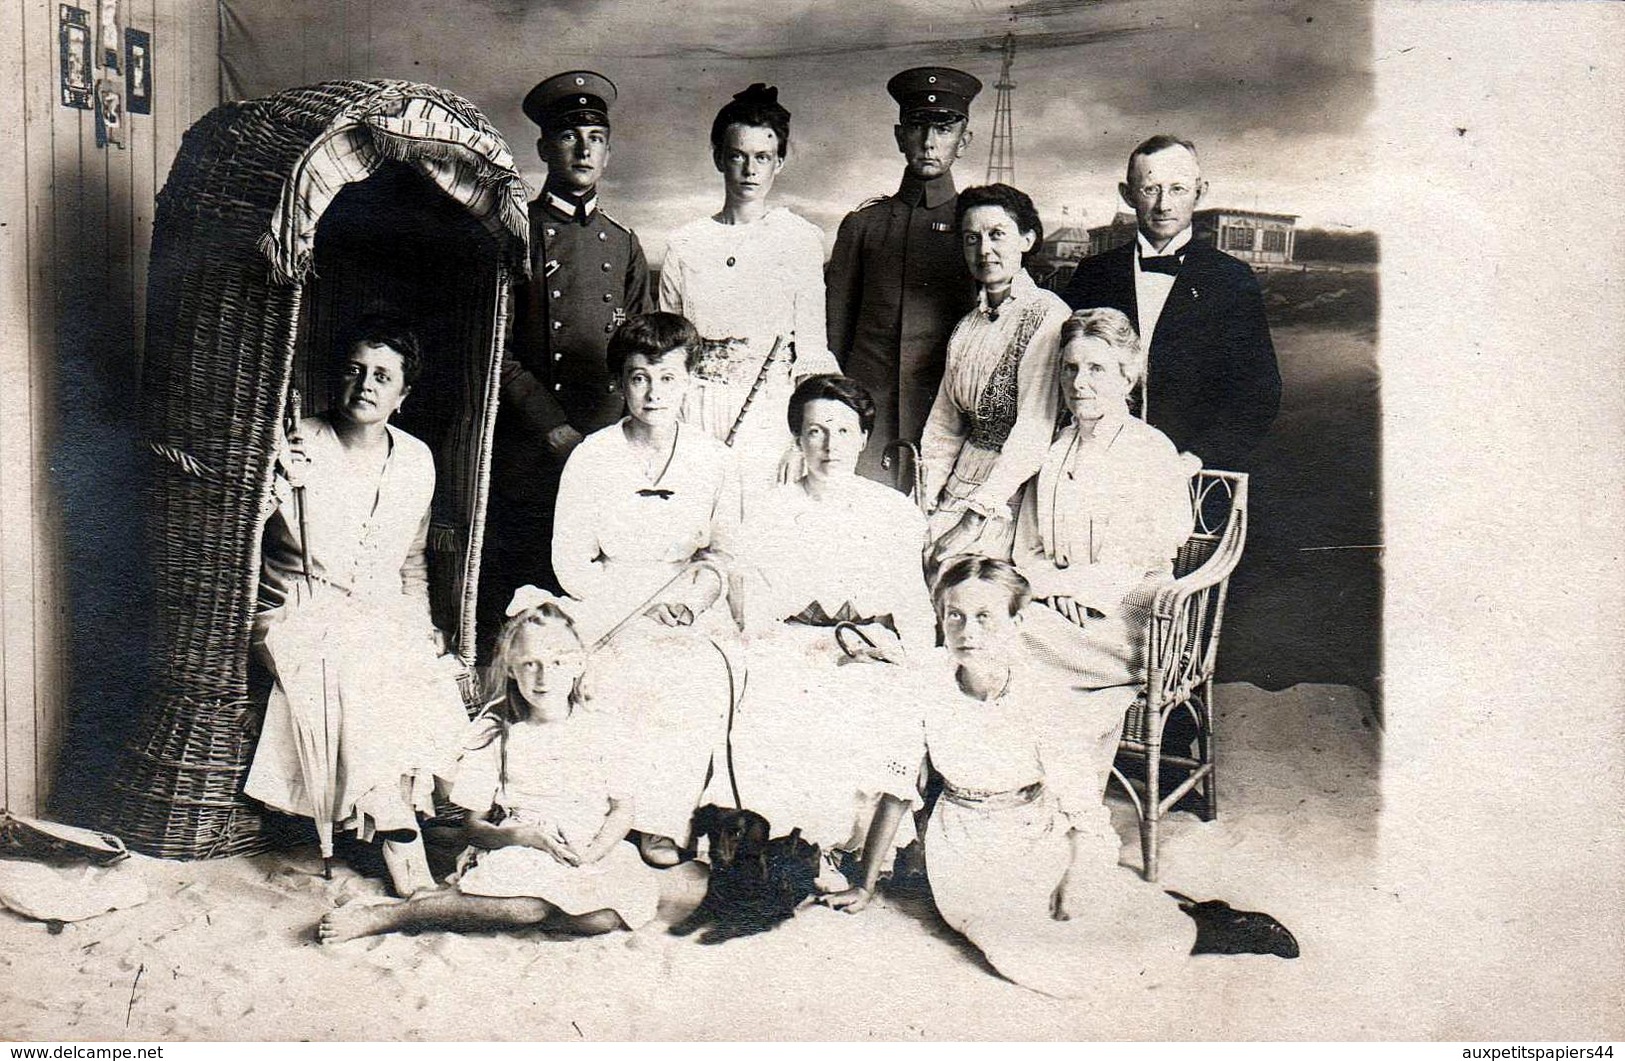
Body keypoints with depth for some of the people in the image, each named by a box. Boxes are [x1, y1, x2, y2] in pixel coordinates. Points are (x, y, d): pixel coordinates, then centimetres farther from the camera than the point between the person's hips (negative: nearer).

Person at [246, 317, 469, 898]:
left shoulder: (416, 460, 9)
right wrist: (278, 485, -26)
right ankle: (400, 839, -22)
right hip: (300, 611, -4)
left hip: (381, 616, 4)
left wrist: (421, 625, 8)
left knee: (433, 682, -26)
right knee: (360, 677, -32)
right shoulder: (297, 445, -4)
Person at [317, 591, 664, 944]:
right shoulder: (496, 729, 0)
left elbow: (621, 808, 6)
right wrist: (526, 836, -19)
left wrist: (592, 853, -14)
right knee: (537, 902, -38)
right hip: (515, 853, -2)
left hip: (592, 853, 3)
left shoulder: (602, 723, 3)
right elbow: (475, 826, 1)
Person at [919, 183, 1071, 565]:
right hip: (961, 485, 6)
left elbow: (1035, 431, -15)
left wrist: (979, 514, -18)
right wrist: (922, 500, 3)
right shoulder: (967, 327, 14)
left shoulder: (1047, 314, -9)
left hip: (1018, 490, -6)